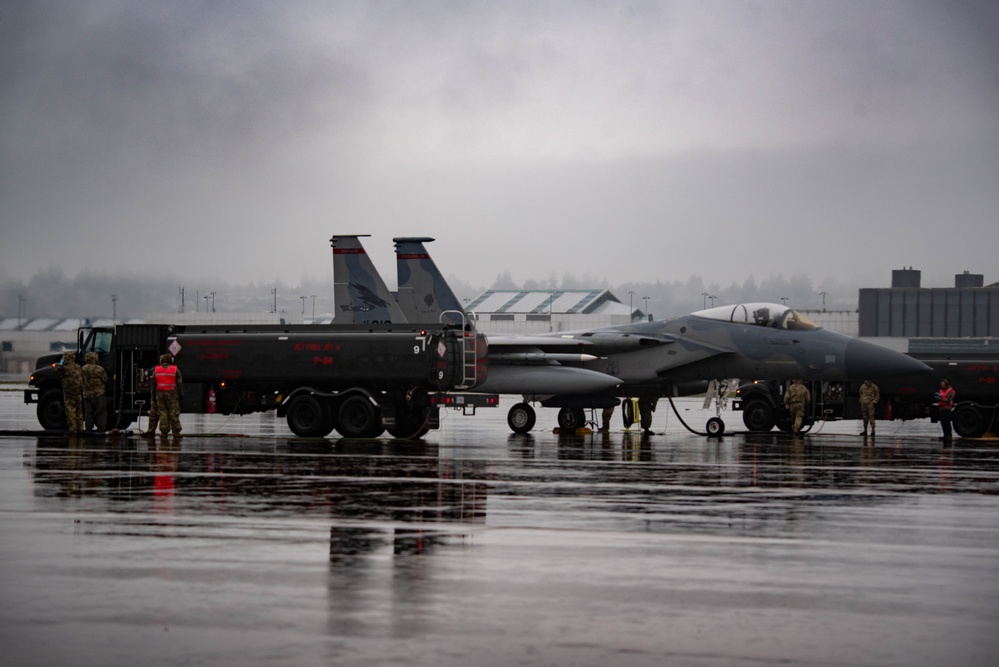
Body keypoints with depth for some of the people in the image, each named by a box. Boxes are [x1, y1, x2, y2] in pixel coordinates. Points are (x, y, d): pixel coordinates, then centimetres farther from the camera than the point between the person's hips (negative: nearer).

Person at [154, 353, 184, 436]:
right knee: (174, 413, -1)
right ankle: (176, 431, -2)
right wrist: (181, 394, 2)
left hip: (160, 394, 2)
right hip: (172, 394, -2)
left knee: (162, 413, 3)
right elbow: (179, 383, -1)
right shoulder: (175, 370, 1)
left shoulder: (156, 370, 7)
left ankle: (164, 431, -1)